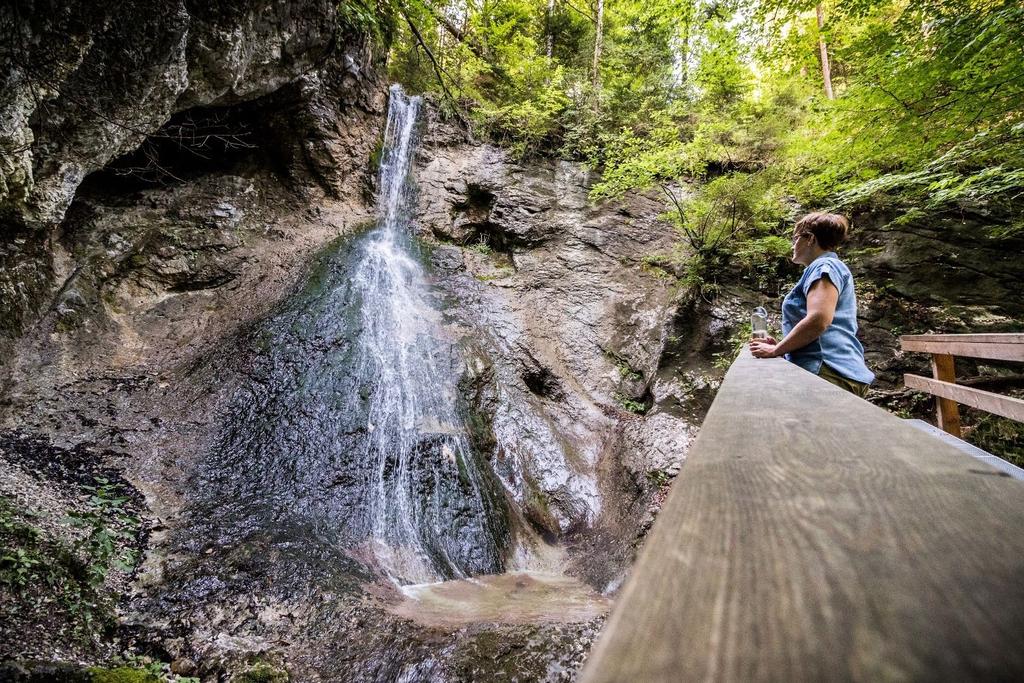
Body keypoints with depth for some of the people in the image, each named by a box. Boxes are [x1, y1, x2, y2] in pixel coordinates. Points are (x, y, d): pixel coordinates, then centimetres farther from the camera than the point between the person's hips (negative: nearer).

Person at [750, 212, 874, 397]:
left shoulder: (825, 266, -4)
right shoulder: (826, 267, 28)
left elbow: (818, 321, -20)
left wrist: (776, 350, -10)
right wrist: (780, 346, 14)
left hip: (828, 372, -10)